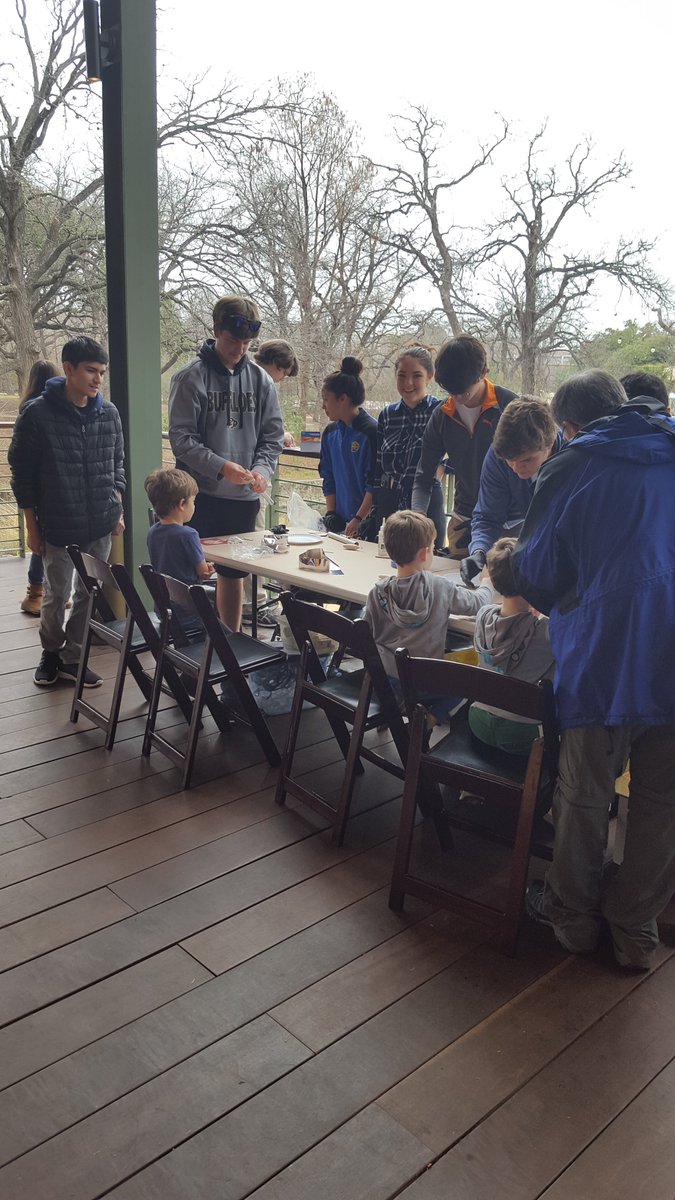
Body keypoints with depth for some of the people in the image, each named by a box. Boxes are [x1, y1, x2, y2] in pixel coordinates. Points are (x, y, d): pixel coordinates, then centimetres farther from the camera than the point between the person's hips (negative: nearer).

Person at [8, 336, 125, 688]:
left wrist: (116, 508, 7)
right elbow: (22, 473, -4)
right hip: (57, 527, -3)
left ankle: (72, 658, 26)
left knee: (88, 594, 10)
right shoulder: (38, 414, -9)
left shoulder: (109, 413, 2)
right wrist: (32, 526, -4)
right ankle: (51, 653, 32)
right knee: (55, 596, 9)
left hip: (100, 526, 3)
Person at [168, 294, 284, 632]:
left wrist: (262, 468, -11)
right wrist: (221, 467, -22)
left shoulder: (259, 379, 7)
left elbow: (273, 435, 8)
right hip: (201, 494, -4)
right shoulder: (192, 377, -6)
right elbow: (181, 439, -10)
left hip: (244, 496, 4)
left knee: (234, 572, 14)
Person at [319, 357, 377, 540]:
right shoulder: (330, 433, 10)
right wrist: (330, 513, 4)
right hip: (340, 521, 6)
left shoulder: (372, 431, -12)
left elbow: (374, 484, -15)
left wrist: (358, 520, -17)